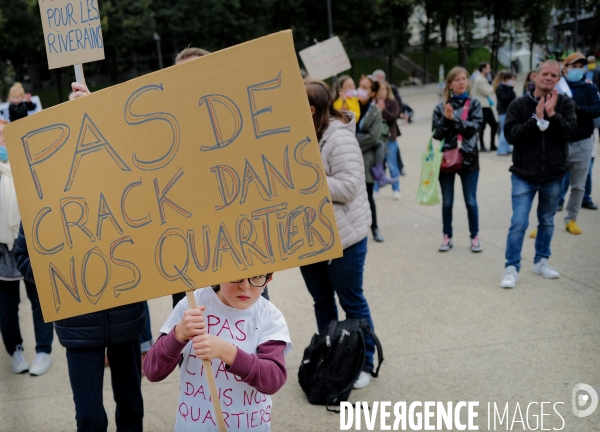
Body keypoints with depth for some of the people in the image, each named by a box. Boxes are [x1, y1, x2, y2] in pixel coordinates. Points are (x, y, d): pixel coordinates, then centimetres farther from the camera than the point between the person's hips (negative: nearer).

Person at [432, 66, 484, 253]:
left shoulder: (474, 104, 2)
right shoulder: (441, 107, 2)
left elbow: (473, 128, -11)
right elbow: (437, 134, -3)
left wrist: (454, 118, -19)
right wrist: (445, 119, -18)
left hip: (468, 158, -1)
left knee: (471, 201, 6)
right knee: (447, 202, 8)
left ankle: (475, 236, 19)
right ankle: (447, 236, 21)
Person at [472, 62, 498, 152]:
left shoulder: (483, 79, 17)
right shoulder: (479, 80, -15)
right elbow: (487, 92, -16)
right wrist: (493, 87, 2)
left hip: (487, 106, 10)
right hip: (482, 107, -10)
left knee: (494, 125, 9)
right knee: (482, 127, 0)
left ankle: (492, 145, 16)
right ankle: (482, 146, 11)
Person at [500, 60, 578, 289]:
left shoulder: (565, 104, -1)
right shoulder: (519, 105, -5)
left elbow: (570, 132, -13)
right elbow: (511, 134, -15)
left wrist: (552, 114, -24)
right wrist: (536, 119, -21)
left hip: (554, 176, 2)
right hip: (524, 175, -2)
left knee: (547, 222, 17)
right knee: (519, 223, -7)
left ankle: (541, 261, 32)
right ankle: (511, 268, 2)